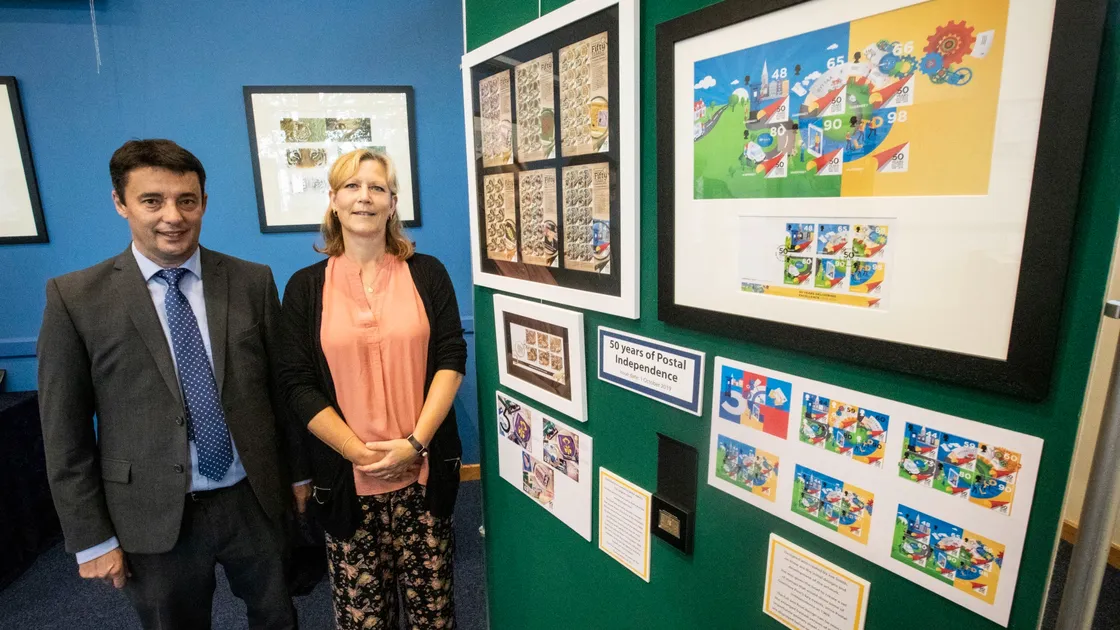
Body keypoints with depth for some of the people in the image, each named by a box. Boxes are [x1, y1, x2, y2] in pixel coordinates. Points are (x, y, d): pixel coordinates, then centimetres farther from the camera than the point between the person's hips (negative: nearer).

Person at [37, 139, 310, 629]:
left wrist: (298, 474, 7)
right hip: (152, 519, -1)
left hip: (254, 501, 1)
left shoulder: (253, 282, -4)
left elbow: (282, 386, 2)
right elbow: (64, 433, -4)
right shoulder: (75, 297, -7)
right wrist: (92, 538, -2)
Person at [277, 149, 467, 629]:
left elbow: (451, 358, -3)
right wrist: (359, 453, -11)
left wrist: (415, 443, -13)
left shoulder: (427, 273, 2)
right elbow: (297, 383, -2)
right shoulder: (305, 286, 2)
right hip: (345, 477, 0)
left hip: (423, 471, 0)